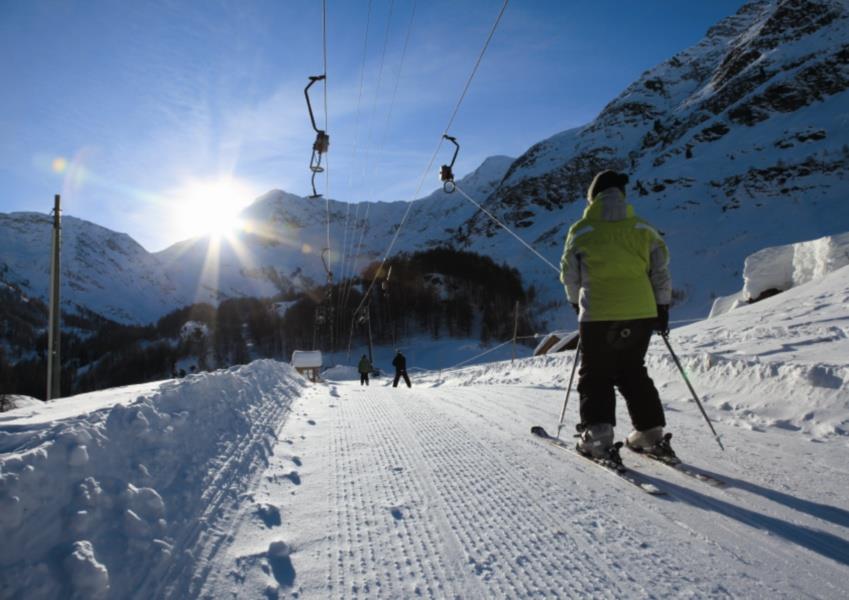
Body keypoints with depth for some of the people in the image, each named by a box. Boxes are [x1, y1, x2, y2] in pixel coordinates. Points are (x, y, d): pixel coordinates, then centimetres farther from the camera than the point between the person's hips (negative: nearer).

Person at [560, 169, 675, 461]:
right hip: (642, 313, 4)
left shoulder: (581, 230, -2)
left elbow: (570, 275, 6)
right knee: (633, 372, 19)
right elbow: (661, 271, 8)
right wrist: (662, 307, 16)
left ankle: (598, 436, 0)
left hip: (598, 315, -4)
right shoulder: (643, 229, 7)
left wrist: (577, 302, 23)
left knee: (595, 375, 9)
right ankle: (651, 433, 19)